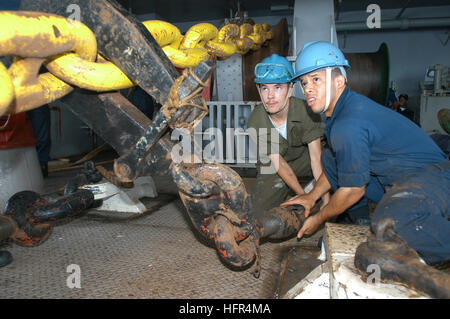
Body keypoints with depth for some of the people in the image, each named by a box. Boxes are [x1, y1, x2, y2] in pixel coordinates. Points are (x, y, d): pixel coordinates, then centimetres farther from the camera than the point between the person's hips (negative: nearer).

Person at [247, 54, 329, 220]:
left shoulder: (306, 112, -28)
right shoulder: (255, 124, -26)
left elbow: (316, 158, -28)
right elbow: (279, 163, -21)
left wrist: (326, 200, -34)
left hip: (303, 156, 0)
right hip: (274, 166, 0)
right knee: (260, 211, -10)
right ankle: (287, 193, 21)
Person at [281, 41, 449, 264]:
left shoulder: (348, 126, -26)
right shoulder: (349, 106, 6)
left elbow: (353, 189, -18)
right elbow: (339, 167, 18)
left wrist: (318, 219, -4)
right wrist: (311, 196, 18)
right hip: (395, 180, 11)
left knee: (389, 221, -41)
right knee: (329, 158, 12)